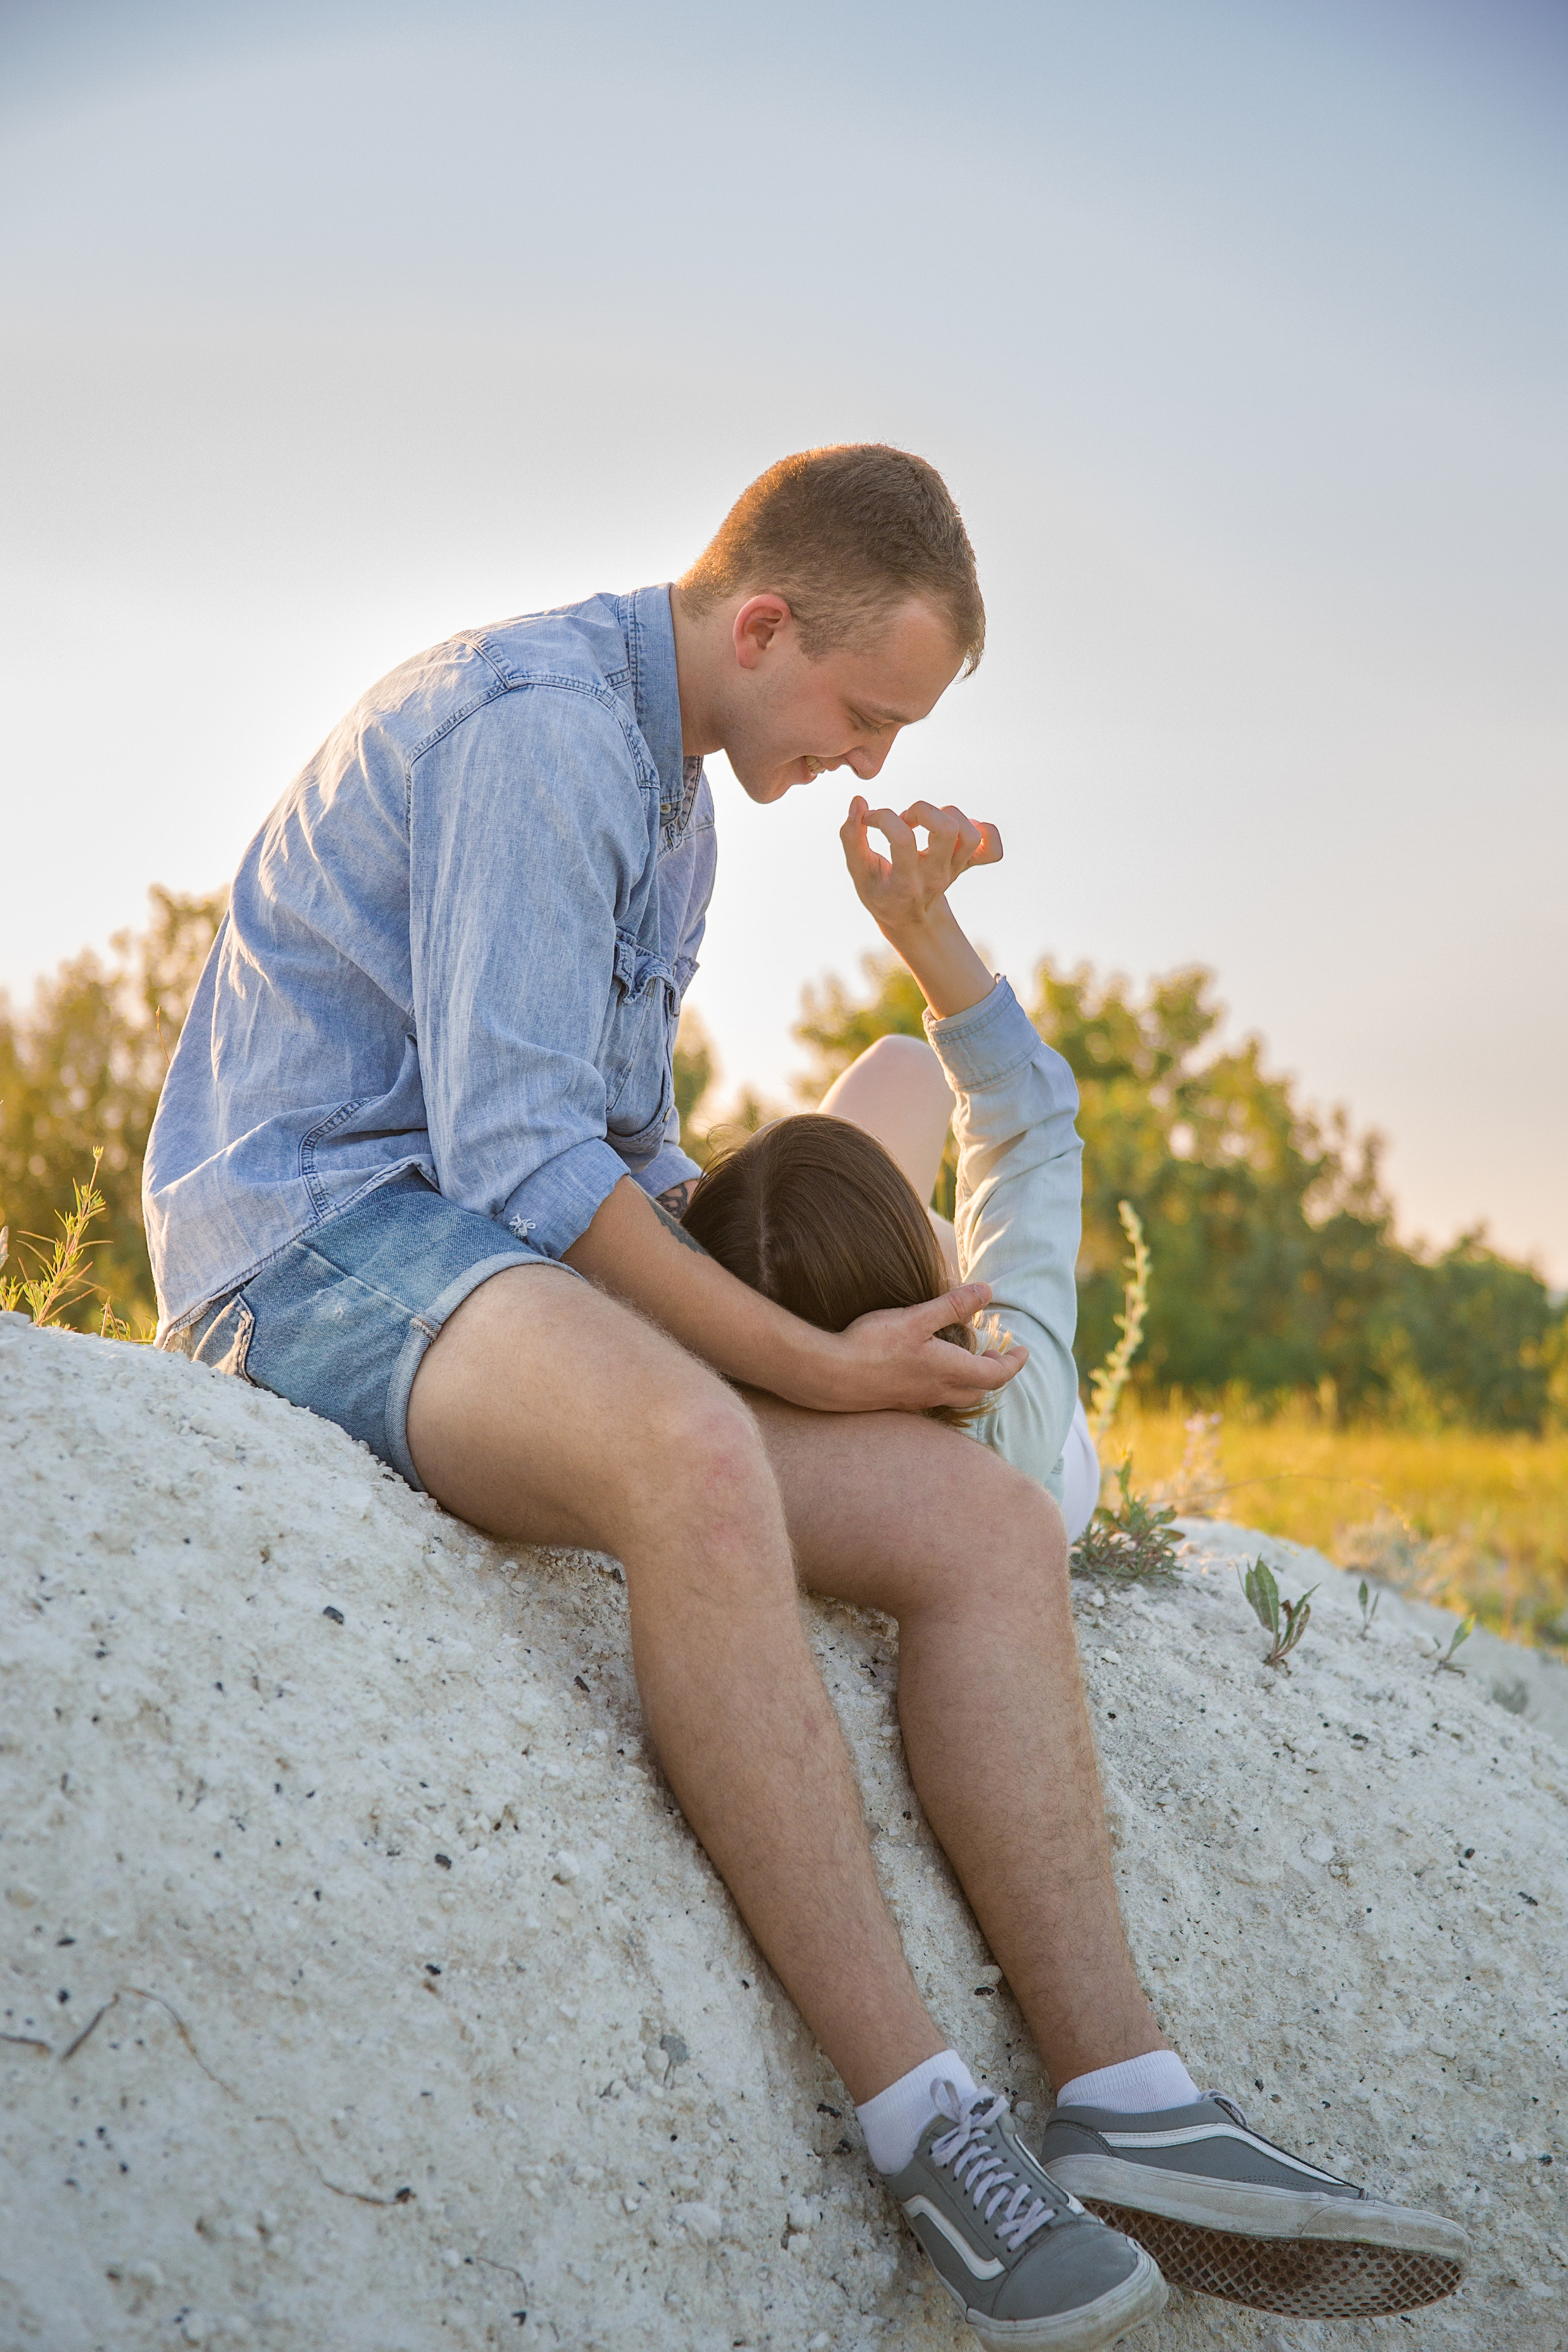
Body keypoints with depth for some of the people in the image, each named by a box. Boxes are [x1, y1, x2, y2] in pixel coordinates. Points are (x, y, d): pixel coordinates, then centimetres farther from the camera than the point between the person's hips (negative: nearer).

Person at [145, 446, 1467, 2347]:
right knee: (691, 1457, -41)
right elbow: (515, 1153, -20)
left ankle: (1124, 2101, -14)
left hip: (541, 1270, 10)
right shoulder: (540, 720, -13)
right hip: (332, 1239, -9)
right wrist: (812, 1366, -14)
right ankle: (922, 2117, -33)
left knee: (988, 1521, -10)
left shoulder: (665, 792, 21)